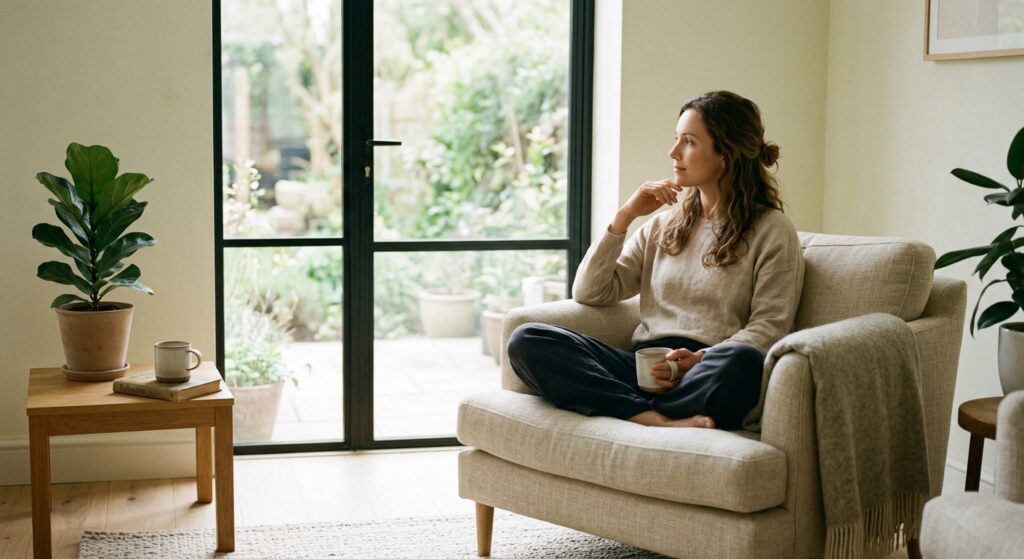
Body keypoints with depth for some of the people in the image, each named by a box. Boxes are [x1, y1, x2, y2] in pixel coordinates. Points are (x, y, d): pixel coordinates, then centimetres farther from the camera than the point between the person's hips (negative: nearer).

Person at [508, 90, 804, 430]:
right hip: (644, 365, 5)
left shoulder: (771, 230, 9)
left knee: (741, 362, -41)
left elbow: (768, 327, -1)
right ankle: (657, 421, -33)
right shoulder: (664, 225, 23)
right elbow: (588, 293, 17)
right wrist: (625, 217, 9)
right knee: (526, 341, -20)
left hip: (706, 376, -4)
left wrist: (701, 360, -18)